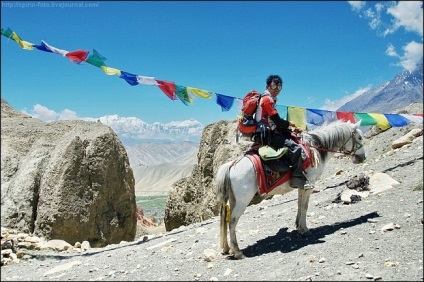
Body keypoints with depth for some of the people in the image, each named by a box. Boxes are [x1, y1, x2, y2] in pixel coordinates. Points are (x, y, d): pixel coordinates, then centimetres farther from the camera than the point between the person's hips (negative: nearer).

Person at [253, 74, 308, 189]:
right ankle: (298, 179, -21)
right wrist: (289, 123, 1)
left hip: (268, 133, 11)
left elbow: (276, 122, 20)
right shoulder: (267, 99, -11)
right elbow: (277, 120, -17)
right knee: (295, 147, -20)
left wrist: (289, 130, 11)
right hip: (267, 135, -11)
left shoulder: (269, 100, 21)